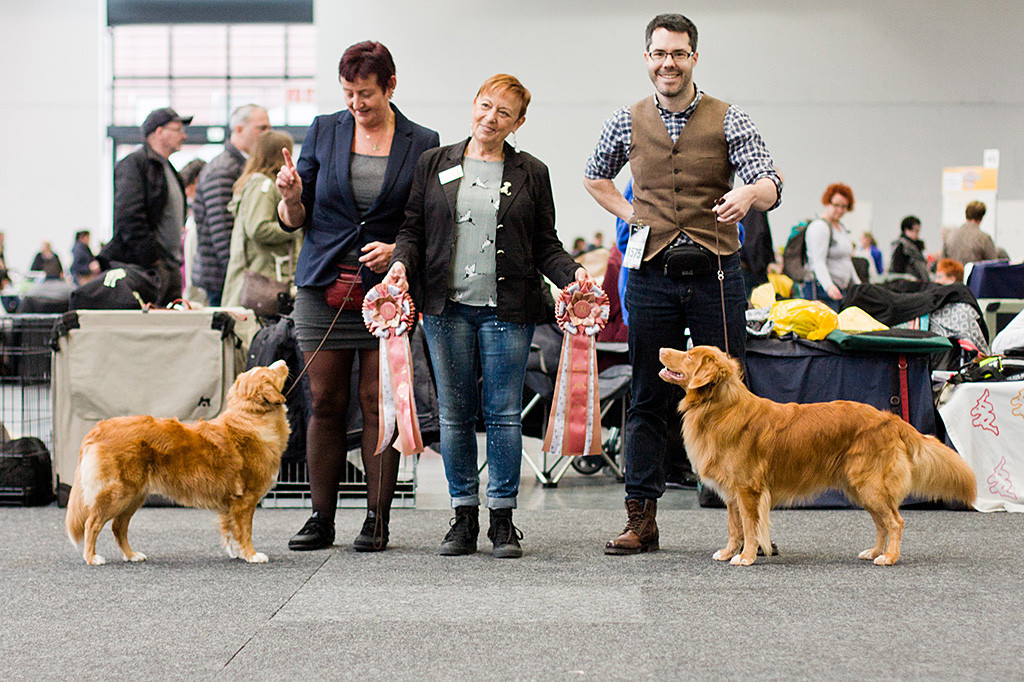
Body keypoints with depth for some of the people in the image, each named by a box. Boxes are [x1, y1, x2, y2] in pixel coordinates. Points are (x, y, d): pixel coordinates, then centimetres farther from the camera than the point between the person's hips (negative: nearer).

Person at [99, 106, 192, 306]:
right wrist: (151, 258, -18)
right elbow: (129, 219, -16)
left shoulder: (167, 169, 23)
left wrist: (175, 261, 19)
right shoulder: (133, 164, -7)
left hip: (171, 267, 9)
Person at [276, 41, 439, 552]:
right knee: (326, 401, 3)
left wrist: (398, 250, -12)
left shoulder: (422, 144, 2)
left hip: (386, 286, -1)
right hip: (324, 283, 1)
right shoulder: (323, 132, 6)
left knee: (378, 402, -1)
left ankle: (377, 518, 6)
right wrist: (291, 197, -14)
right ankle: (321, 517, 9)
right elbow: (295, 220, 8)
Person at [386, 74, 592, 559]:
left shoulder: (531, 174, 9)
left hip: (507, 311, -1)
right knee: (454, 414, 4)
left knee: (503, 413, -1)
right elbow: (413, 229, 10)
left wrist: (571, 273, -9)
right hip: (447, 306, 1)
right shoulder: (434, 165, 10)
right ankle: (464, 516, 13)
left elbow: (546, 246, 9)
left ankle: (503, 519, 7)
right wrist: (401, 263, -9)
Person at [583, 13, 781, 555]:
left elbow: (770, 183, -9)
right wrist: (631, 216, 8)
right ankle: (641, 518, 10)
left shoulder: (727, 121, 1)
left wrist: (750, 193, -33)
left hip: (716, 273, -2)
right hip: (651, 273, 2)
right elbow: (595, 178, 25)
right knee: (648, 400, 4)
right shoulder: (627, 123, 8)